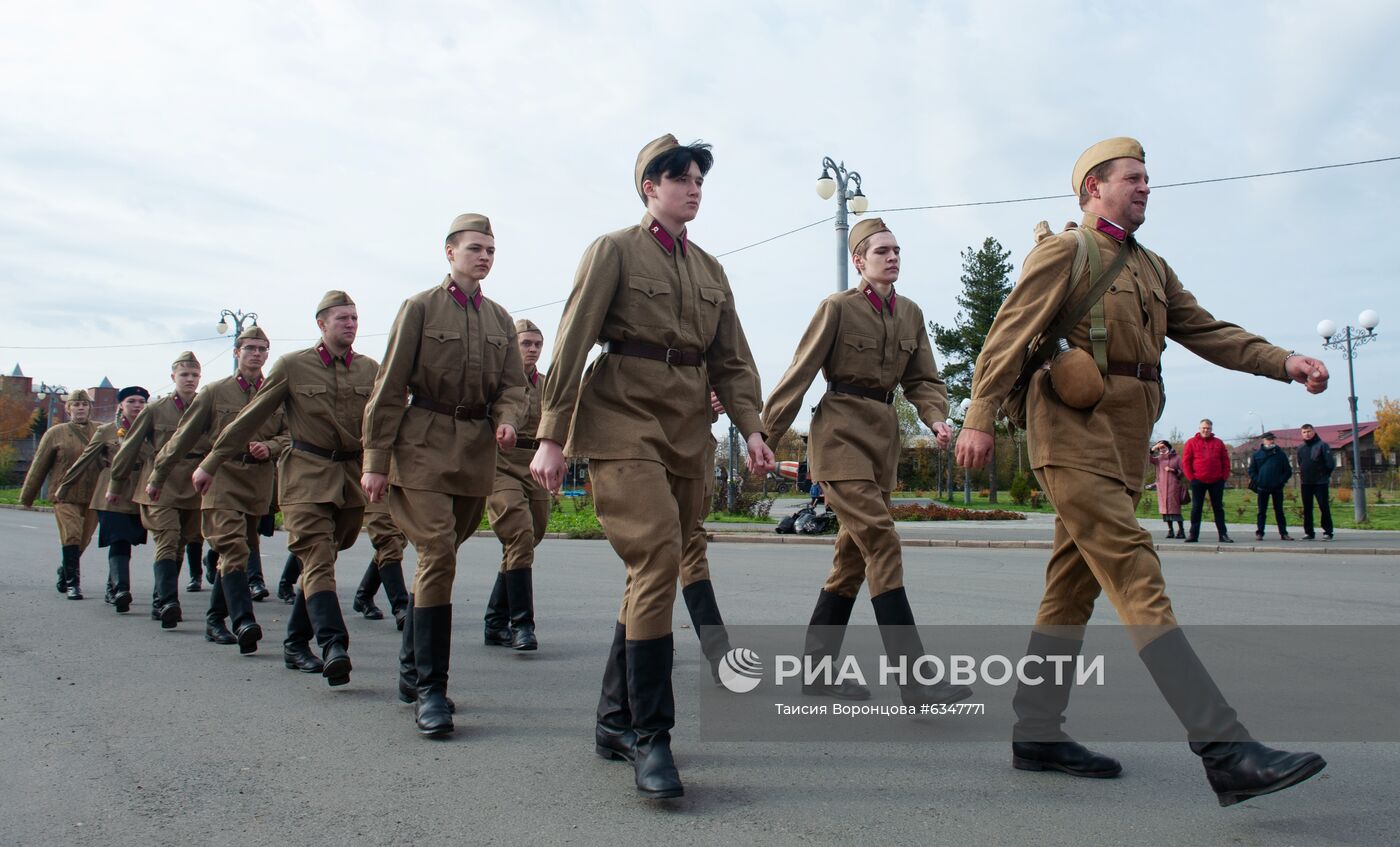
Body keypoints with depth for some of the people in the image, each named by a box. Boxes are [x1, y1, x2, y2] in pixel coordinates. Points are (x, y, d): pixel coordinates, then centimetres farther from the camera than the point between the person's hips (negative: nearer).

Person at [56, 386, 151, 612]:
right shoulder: (106, 431, 7)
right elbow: (85, 460, 12)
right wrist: (63, 489, 16)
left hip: (139, 497, 2)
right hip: (112, 496, -2)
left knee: (123, 542, 7)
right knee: (119, 541, -14)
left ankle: (112, 591, 21)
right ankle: (121, 590, -23)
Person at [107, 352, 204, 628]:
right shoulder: (155, 410, 4)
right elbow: (131, 447, 11)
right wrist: (116, 484, 16)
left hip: (194, 488, 2)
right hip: (161, 485, -2)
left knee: (178, 545, 9)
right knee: (167, 541, -16)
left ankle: (159, 604, 20)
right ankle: (168, 602, -22)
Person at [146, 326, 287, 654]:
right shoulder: (214, 392, 6)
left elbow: (291, 435, 15)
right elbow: (184, 437, 10)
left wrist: (270, 447, -7)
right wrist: (157, 477, 13)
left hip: (259, 483, 3)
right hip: (222, 479, -3)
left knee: (233, 552, 11)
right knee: (233, 548, -18)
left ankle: (214, 620, 23)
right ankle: (244, 623, -26)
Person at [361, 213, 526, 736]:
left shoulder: (500, 319, 14)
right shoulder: (420, 308, -1)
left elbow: (512, 384, 14)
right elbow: (390, 387, -3)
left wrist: (507, 420, -10)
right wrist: (376, 459, -7)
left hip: (477, 452, 5)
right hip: (425, 445, -5)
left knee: (437, 558, 12)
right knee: (439, 556, -14)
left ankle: (411, 670, 26)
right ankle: (429, 689, -8)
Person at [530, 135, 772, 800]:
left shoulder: (710, 269, 18)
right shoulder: (614, 250, 2)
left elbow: (732, 360, 15)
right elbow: (571, 344, -5)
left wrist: (751, 428, -1)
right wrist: (551, 436, -11)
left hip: (688, 433, 6)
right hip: (624, 421, -6)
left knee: (654, 572, 7)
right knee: (657, 560, -19)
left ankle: (615, 722, 19)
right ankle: (648, 734, -9)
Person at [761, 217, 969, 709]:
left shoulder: (910, 313, 12)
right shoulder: (838, 307, -5)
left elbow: (922, 379, 13)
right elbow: (800, 374, -6)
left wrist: (937, 420, -8)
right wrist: (767, 435, -7)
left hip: (884, 436, 7)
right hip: (841, 431, -7)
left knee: (854, 554, 9)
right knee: (882, 542, -16)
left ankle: (816, 669, 20)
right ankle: (914, 681, -17)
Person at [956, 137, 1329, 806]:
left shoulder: (1152, 269, 25)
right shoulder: (1063, 253, 1)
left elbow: (1205, 330, 18)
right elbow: (1009, 335, -7)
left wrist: (1284, 363, 3)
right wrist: (980, 418, -16)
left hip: (1125, 442, 9)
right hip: (1073, 432, -9)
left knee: (1073, 587, 9)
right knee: (1138, 581, -14)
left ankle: (1036, 733, 17)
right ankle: (1225, 750, -18)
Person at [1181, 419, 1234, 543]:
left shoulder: (1218, 443, 9)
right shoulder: (1191, 442, 2)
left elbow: (1226, 461, 9)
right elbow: (1186, 462, -1)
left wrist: (1224, 477, 0)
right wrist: (1191, 477, -7)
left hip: (1217, 481, 2)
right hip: (1198, 481, -2)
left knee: (1218, 508, 7)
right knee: (1196, 508, 2)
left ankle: (1223, 534, 10)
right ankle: (1193, 534, 5)